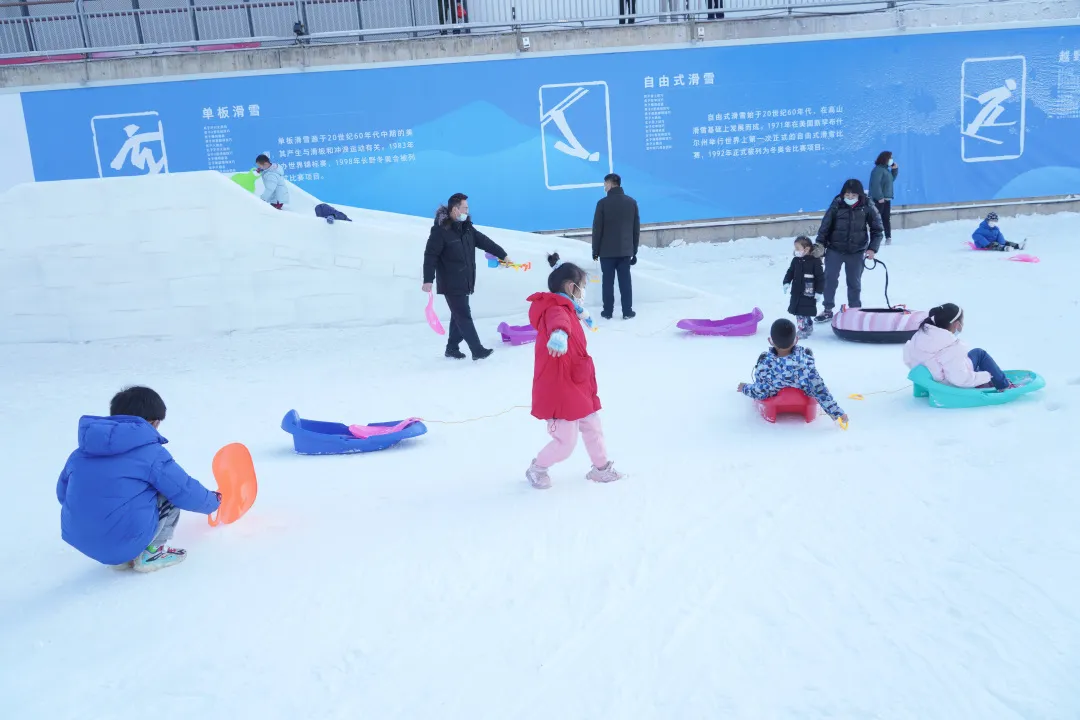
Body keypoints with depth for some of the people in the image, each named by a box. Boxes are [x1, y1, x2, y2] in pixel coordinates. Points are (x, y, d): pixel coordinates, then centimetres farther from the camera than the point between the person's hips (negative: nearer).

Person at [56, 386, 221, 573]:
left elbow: (62, 493, 24)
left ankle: (121, 556, 15)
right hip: (126, 540, -7)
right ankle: (150, 553, 8)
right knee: (172, 495, 11)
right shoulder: (151, 453, -7)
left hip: (78, 539, 7)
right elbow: (185, 491, -1)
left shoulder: (80, 452, 11)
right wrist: (212, 501, 21)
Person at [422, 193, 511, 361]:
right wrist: (428, 280, -22)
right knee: (464, 316, -7)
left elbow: (484, 241, 17)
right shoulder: (440, 230, -16)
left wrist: (502, 255, 17)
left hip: (464, 282, 8)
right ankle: (477, 350, -5)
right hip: (451, 284, -8)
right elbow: (430, 255, -17)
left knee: (459, 315, 13)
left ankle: (452, 348, 25)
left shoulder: (466, 227, 8)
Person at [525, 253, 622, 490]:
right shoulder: (556, 309, -22)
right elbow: (558, 321, -51)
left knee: (593, 427, 20)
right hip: (560, 392, -11)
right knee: (565, 443, -1)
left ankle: (601, 468, 37)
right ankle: (537, 469, 23)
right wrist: (559, 334, -70)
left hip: (577, 388, 11)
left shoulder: (565, 309, 13)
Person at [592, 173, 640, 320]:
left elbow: (597, 229, -8)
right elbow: (636, 229, 7)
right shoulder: (632, 202, 4)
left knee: (608, 281, 4)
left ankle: (608, 312, 9)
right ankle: (627, 312, 7)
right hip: (625, 251, 3)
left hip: (606, 251, -3)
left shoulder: (603, 202, -10)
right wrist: (634, 251, 13)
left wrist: (595, 250, 1)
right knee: (625, 281, 6)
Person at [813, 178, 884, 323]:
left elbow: (877, 229, 0)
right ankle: (828, 310, 14)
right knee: (830, 279, 1)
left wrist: (873, 248, -9)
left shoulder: (867, 207, -7)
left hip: (856, 252, 0)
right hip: (834, 250, 0)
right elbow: (825, 226, -4)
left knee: (854, 283, 10)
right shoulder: (837, 206, -10)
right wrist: (819, 244, -14)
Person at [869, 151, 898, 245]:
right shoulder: (878, 169, -14)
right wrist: (880, 197, -26)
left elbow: (892, 179, 28)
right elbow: (876, 184, -22)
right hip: (879, 199, -10)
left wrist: (895, 169, 12)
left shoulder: (886, 169, 15)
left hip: (887, 198, 10)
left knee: (887, 219, 11)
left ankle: (888, 238, 15)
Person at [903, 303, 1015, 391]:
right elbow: (960, 378, -31)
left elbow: (908, 359, -3)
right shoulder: (951, 348, -31)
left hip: (928, 377, 7)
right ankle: (1004, 386, 22)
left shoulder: (922, 333, -11)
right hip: (951, 386, -7)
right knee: (979, 353, 7)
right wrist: (985, 376, -14)